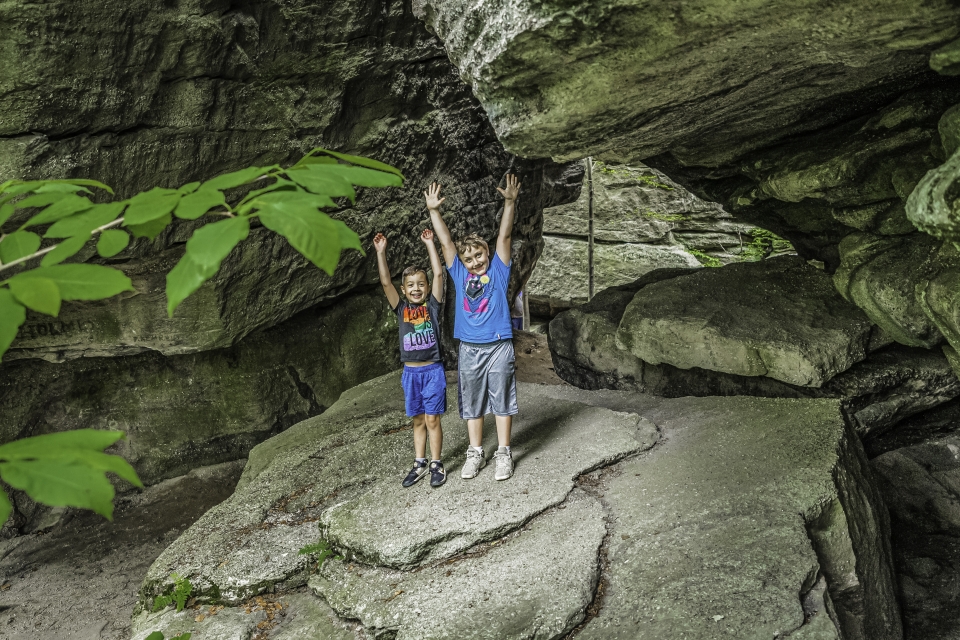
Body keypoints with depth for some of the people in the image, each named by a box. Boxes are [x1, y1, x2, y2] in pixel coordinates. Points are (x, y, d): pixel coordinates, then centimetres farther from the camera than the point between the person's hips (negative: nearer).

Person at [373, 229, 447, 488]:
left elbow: (438, 274, -9)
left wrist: (429, 243, -8)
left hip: (433, 370, -3)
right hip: (410, 372, 3)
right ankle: (419, 463, 22)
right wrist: (381, 251, -12)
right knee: (418, 420, 12)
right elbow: (385, 282, -5)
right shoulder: (401, 309, 4)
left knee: (432, 420, 1)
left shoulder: (432, 305, -1)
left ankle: (436, 464, 13)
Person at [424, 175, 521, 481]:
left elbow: (504, 236, -4)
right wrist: (433, 210, -1)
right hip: (469, 349, 3)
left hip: (499, 346, -2)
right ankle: (475, 452, 20)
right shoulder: (460, 274, 9)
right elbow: (445, 242, 5)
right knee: (472, 403, 9)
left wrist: (510, 202, -13)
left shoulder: (498, 270, 5)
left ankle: (503, 453, 11)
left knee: (502, 400, 3)